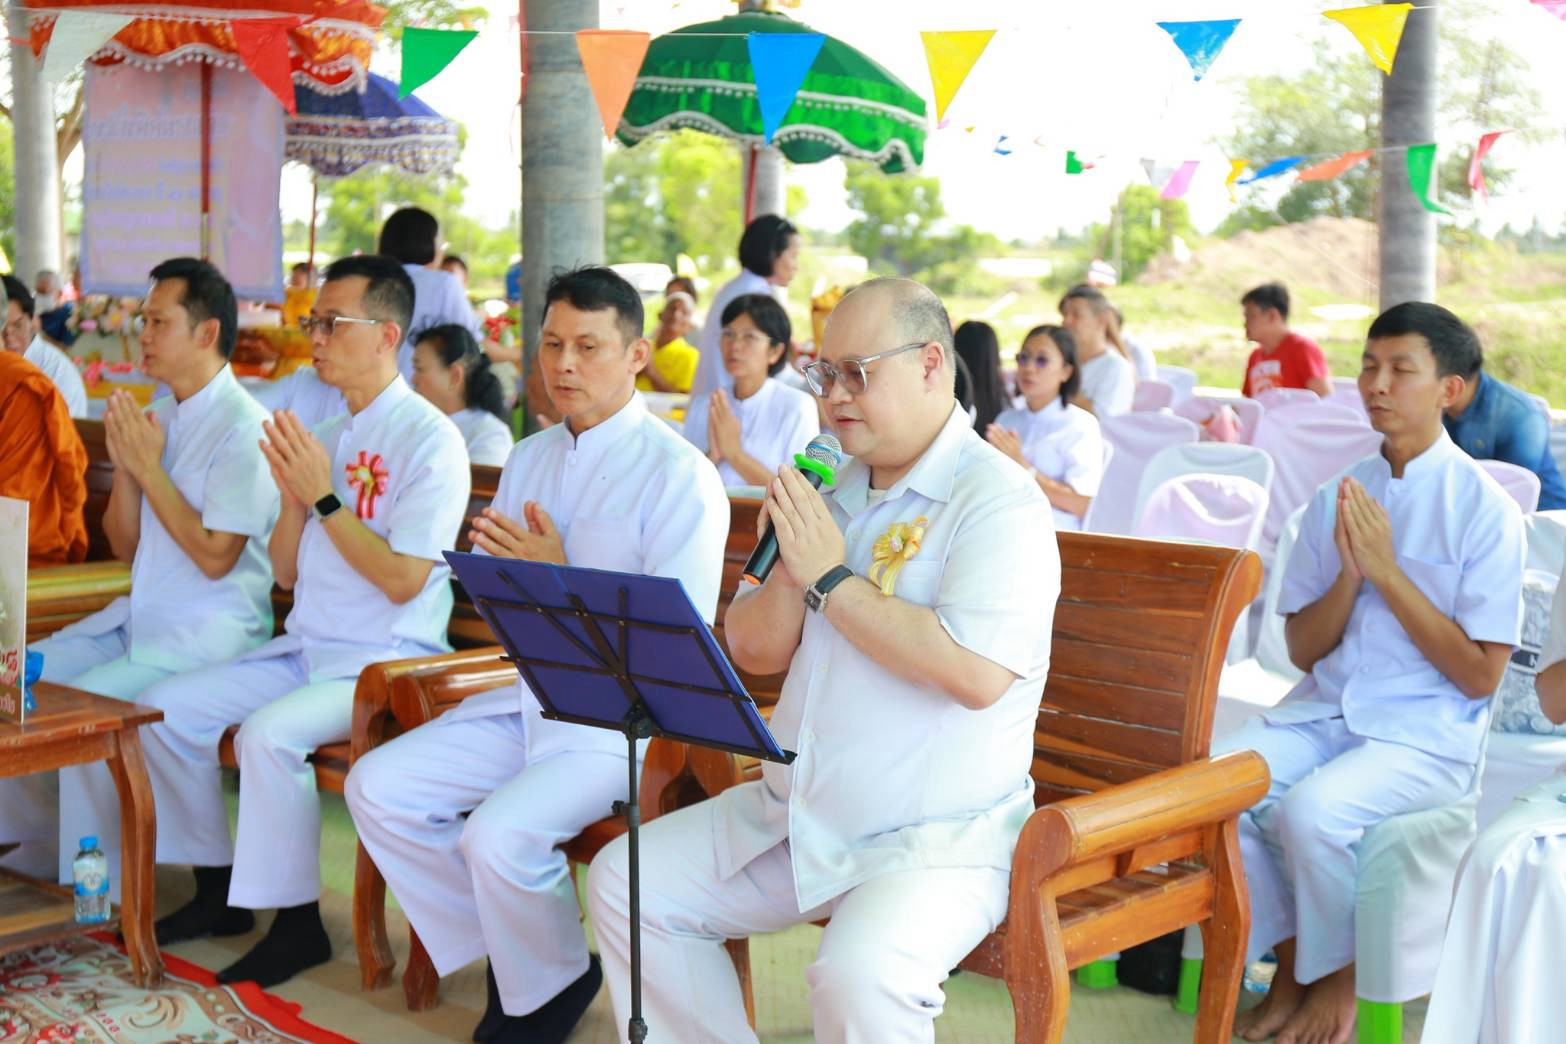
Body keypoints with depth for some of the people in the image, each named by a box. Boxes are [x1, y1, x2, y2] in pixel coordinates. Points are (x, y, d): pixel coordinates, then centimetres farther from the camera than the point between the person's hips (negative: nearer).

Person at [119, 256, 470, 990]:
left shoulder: (430, 440, -11)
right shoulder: (327, 437, 12)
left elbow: (403, 580, -18)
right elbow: (287, 574, 12)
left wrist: (324, 497, -17)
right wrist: (293, 497, -5)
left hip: (386, 663, -8)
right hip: (307, 648, 8)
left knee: (270, 733, -30)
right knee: (166, 709, -1)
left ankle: (296, 922, -12)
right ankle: (217, 889, 12)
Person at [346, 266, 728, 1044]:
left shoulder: (679, 476, -11)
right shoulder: (529, 459, 13)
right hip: (529, 699, 8)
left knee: (498, 833, -28)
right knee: (378, 788, -5)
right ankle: (504, 952, 10)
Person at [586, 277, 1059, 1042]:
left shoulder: (997, 501, -11)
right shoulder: (831, 496, 13)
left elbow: (977, 673, -26)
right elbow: (751, 652, 12)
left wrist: (832, 579, -18)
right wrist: (789, 570, -9)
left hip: (933, 842, -8)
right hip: (790, 814, 8)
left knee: (858, 975, -32)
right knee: (625, 881, 1)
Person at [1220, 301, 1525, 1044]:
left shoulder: (1485, 508, -8)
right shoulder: (1339, 497, 7)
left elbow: (1481, 676, -11)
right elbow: (1303, 650, 9)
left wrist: (1388, 572, -16)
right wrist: (1348, 574, -10)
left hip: (1426, 732, -5)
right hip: (1326, 708, 5)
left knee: (1313, 809, -31)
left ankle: (1336, 978, -1)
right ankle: (1289, 965, 1)